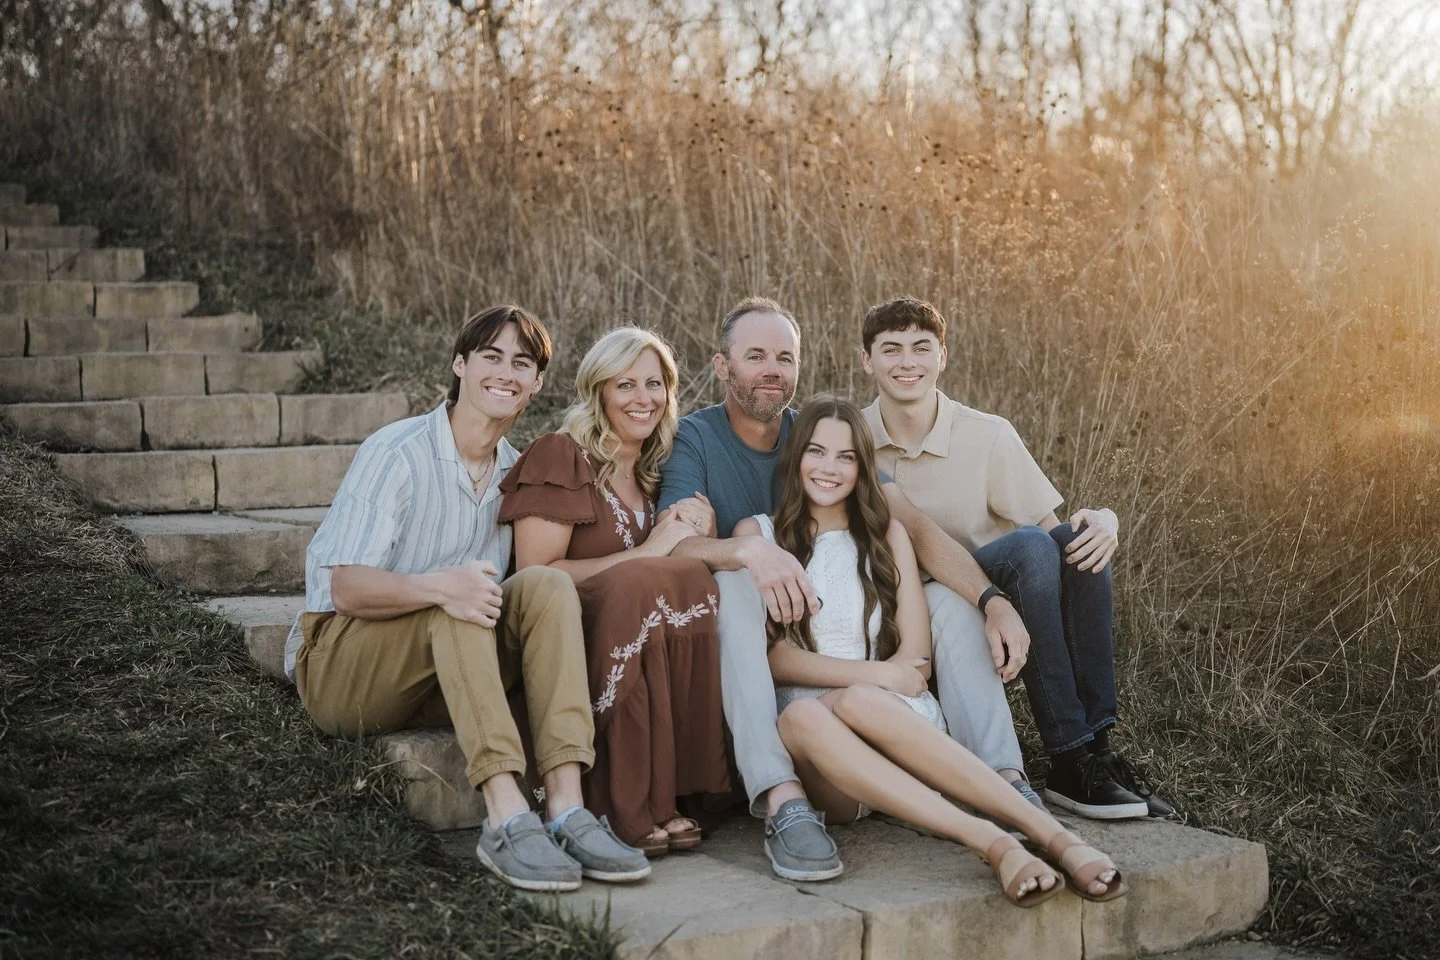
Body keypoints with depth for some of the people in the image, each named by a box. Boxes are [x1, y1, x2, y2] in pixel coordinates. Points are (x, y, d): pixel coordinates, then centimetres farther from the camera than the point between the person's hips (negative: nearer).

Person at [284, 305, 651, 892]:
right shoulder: (398, 453, -11)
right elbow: (346, 589, -20)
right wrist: (437, 587, -40)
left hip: (443, 686, 5)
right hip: (340, 668, -5)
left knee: (547, 585, -21)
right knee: (457, 594, -33)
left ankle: (566, 809, -36)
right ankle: (505, 818, -44)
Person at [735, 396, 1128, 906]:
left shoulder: (886, 534, 18)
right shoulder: (758, 534, 13)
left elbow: (915, 657, 7)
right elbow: (771, 656, 0)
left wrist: (866, 688, -13)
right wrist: (875, 673, -13)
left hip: (897, 716, 1)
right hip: (798, 736, -1)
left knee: (858, 702, -36)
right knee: (802, 715, -37)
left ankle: (1052, 834, -46)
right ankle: (988, 841, -47)